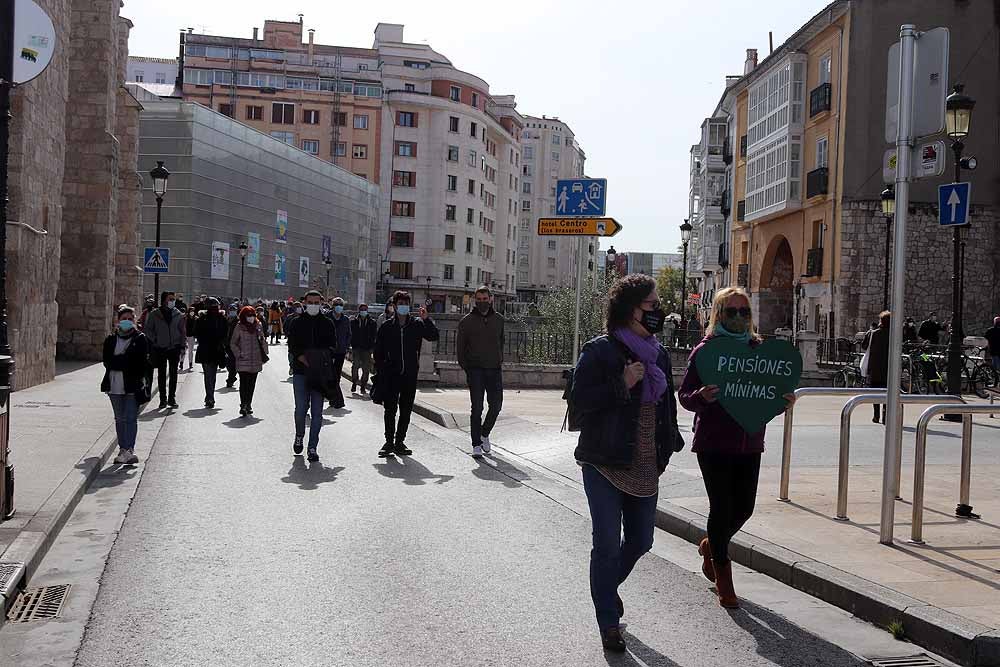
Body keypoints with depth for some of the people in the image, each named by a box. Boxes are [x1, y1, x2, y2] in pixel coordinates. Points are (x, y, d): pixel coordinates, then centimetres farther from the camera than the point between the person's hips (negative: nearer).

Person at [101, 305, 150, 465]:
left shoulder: (140, 339, 2)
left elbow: (141, 362, -7)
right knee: (119, 419, 9)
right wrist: (127, 361, -10)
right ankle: (124, 449, 16)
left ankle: (129, 450, -11)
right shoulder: (111, 340, 11)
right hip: (115, 385, 4)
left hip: (133, 386, -4)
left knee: (131, 418, -8)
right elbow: (107, 361, 0)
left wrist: (118, 361, -11)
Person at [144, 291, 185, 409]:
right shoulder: (154, 315, -1)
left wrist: (182, 345, 1)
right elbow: (148, 329, 5)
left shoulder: (178, 314, 3)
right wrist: (154, 340, -5)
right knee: (161, 374, 4)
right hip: (160, 349, -1)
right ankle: (163, 399, 11)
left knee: (173, 374, 4)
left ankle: (172, 398, 12)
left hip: (174, 348, 1)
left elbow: (182, 331, 8)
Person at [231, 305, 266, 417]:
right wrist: (238, 354, -7)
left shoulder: (258, 326, 6)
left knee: (252, 384, 9)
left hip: (256, 360, 4)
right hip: (243, 361, -4)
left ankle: (248, 405, 19)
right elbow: (232, 343, 4)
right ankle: (243, 406, -12)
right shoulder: (239, 327, -3)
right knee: (244, 383, -11)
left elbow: (262, 341, 16)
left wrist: (263, 355, 8)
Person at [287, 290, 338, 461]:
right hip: (300, 372, 0)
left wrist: (321, 360, -11)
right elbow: (292, 346, 1)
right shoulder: (296, 322, 7)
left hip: (320, 373, 1)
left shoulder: (327, 324, 9)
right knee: (301, 408, -2)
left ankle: (313, 448, 6)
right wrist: (303, 359, -16)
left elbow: (332, 346, 7)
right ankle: (299, 437, 26)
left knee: (317, 412, 0)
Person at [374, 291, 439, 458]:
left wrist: (426, 319, -18)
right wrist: (380, 371, -1)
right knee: (390, 410, -1)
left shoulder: (417, 324, 3)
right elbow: (379, 350, 6)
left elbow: (434, 336, -7)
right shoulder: (387, 326, 3)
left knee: (406, 411, 6)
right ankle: (389, 442, 7)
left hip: (410, 375, 1)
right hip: (391, 375, -1)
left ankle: (399, 442, 16)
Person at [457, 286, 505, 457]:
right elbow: (460, 346, 5)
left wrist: (500, 361, 8)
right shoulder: (467, 321, 1)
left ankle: (485, 433, 28)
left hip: (494, 369, 3)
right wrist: (465, 366, -2)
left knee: (496, 405, 3)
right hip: (475, 369, -3)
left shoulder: (499, 319, 9)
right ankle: (476, 444, 1)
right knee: (477, 407, -4)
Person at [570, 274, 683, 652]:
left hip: (646, 468, 6)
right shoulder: (600, 351, -9)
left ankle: (605, 587, 41)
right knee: (608, 544, -2)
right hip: (606, 465, -6)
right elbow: (579, 399, -14)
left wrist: (669, 443, 15)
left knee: (640, 541, 13)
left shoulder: (658, 354, 11)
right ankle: (609, 623, 11)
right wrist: (622, 384, -21)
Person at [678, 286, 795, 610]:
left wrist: (785, 401, -7)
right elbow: (684, 394, -4)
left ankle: (711, 546, 40)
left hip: (749, 444, 4)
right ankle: (723, 580, 16)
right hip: (713, 443, -4)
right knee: (722, 508, 0)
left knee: (744, 509, 9)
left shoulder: (760, 350, 7)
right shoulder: (704, 350, -5)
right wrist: (702, 396, -26)